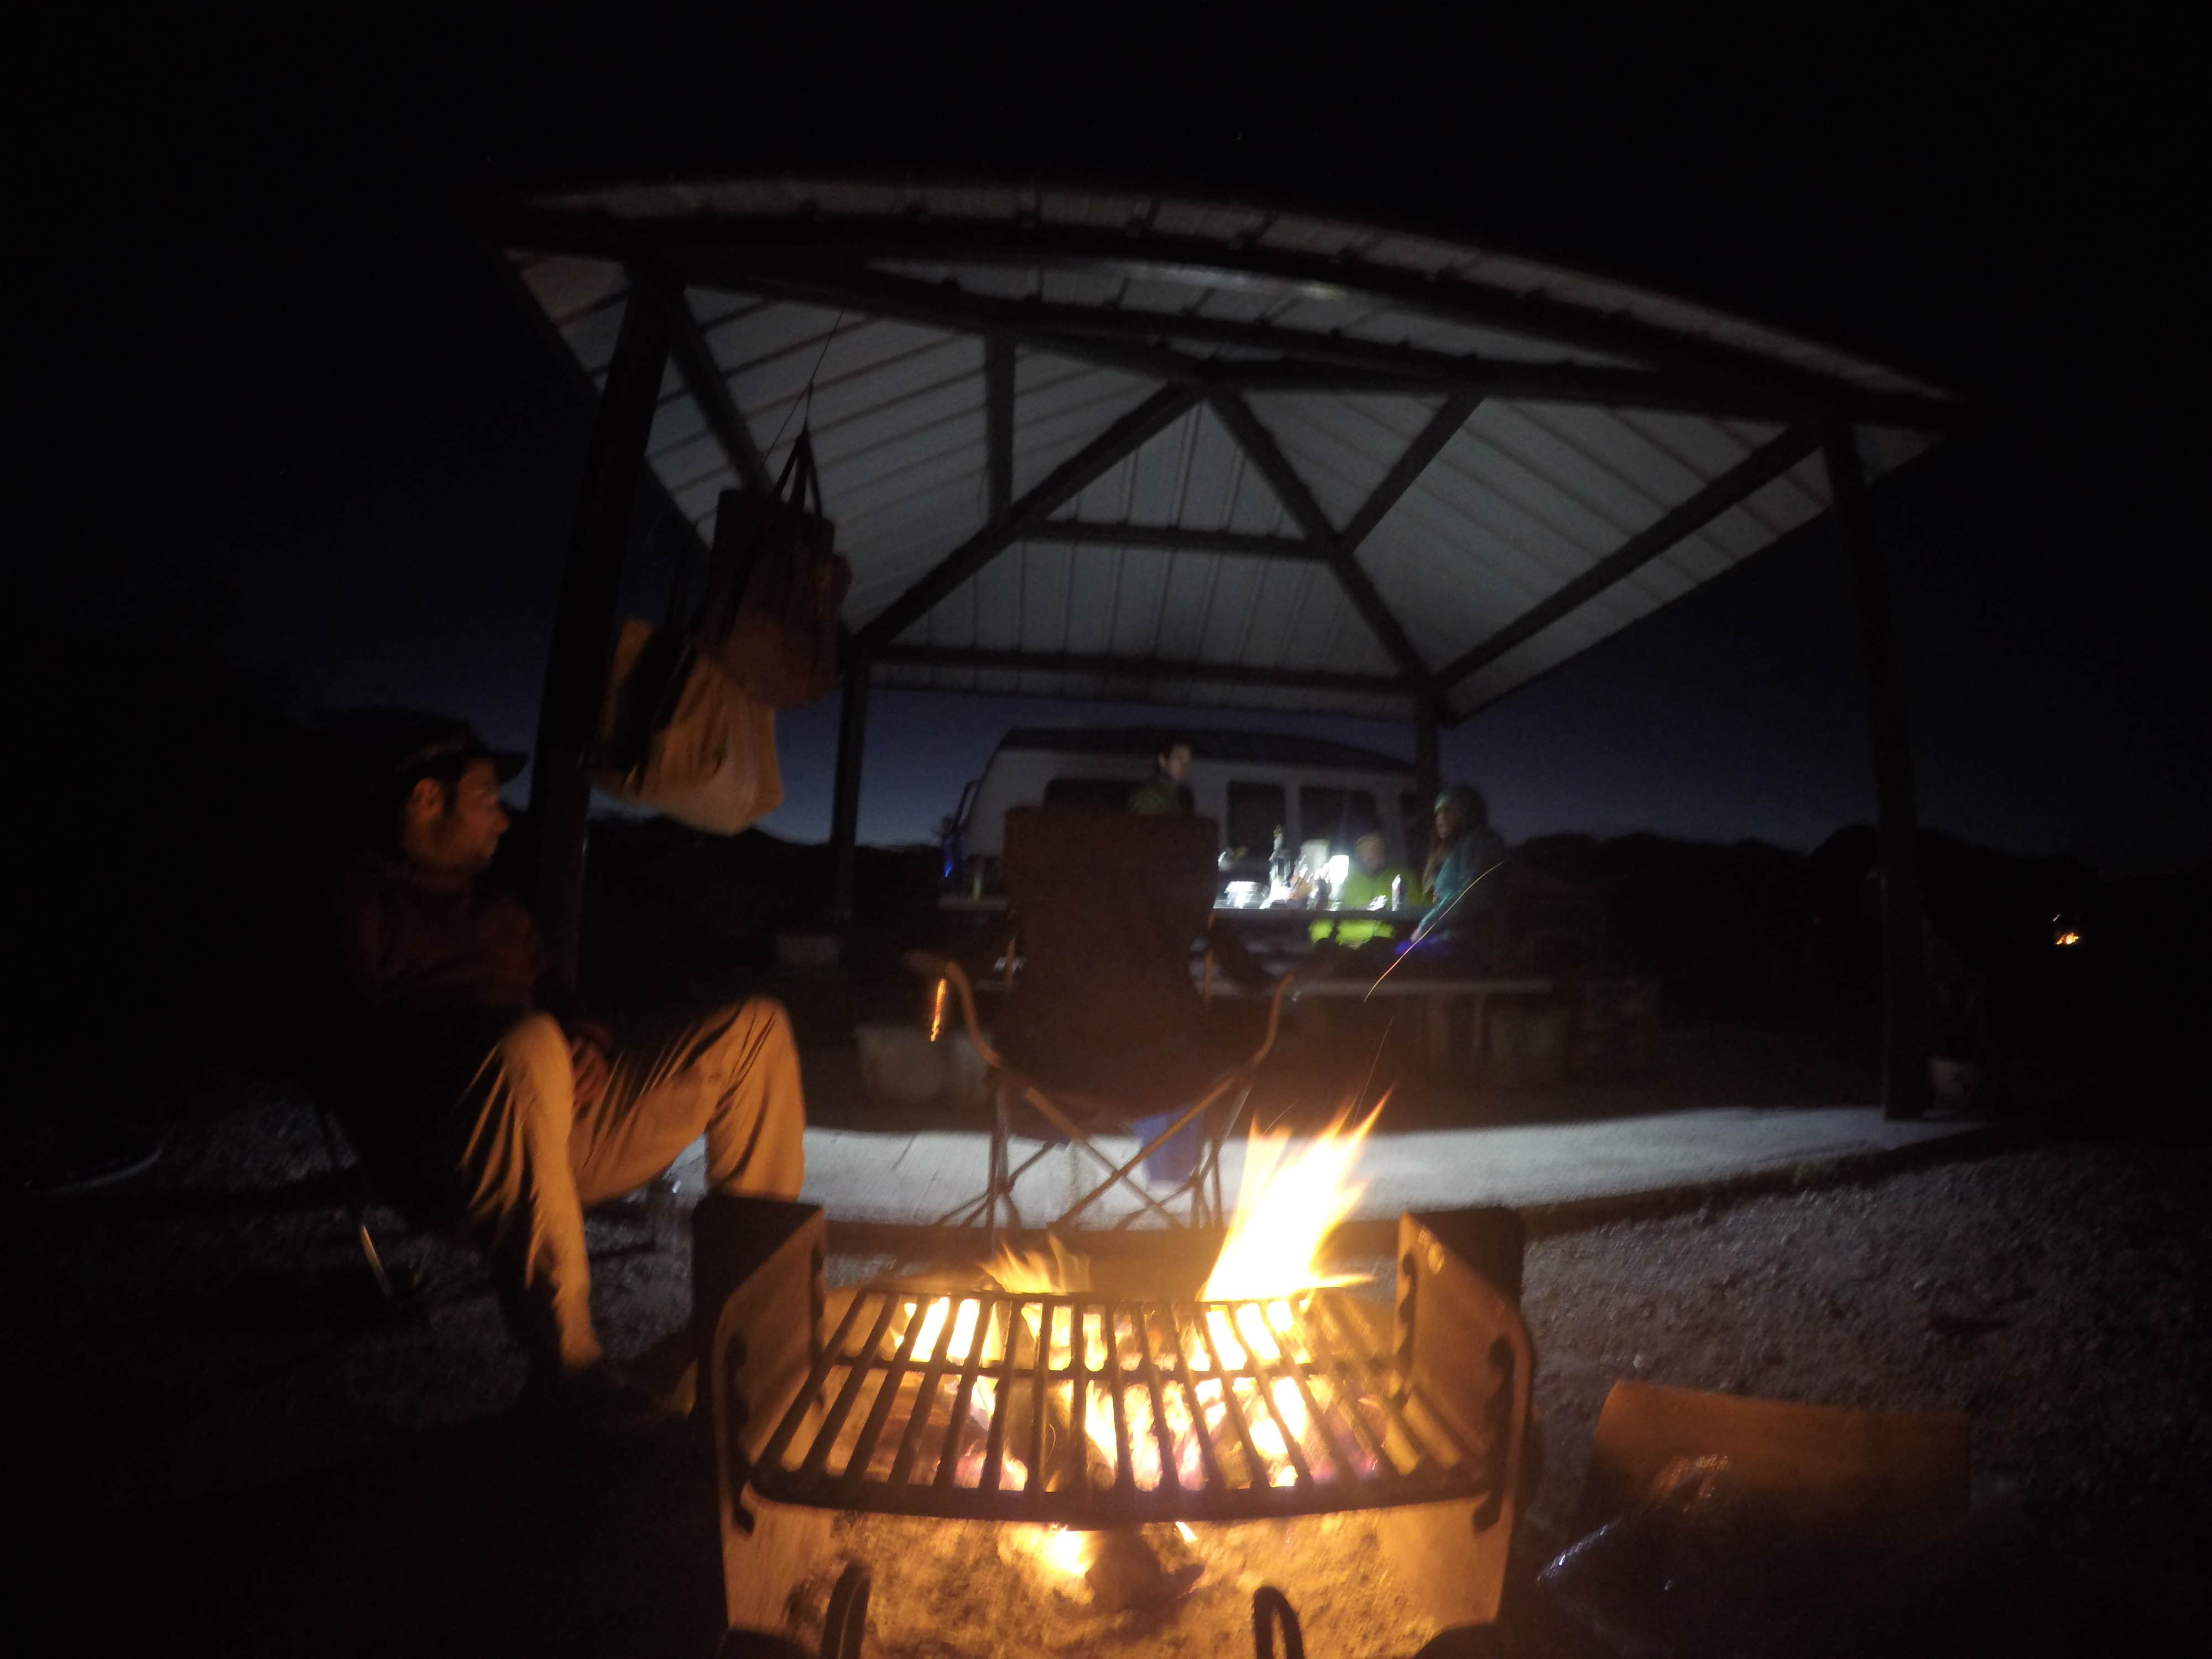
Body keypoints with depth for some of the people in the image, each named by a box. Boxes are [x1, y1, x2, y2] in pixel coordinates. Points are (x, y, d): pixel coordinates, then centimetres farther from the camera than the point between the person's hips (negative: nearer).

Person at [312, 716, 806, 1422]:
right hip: (444, 1159, -7)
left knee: (755, 1027, 0)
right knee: (532, 1045, -41)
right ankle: (564, 1359, -32)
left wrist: (588, 1047, 0)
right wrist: (525, 1056, -18)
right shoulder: (358, 901, 4)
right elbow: (359, 1046, -10)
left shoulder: (500, 911, 28)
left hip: (561, 1132, 7)